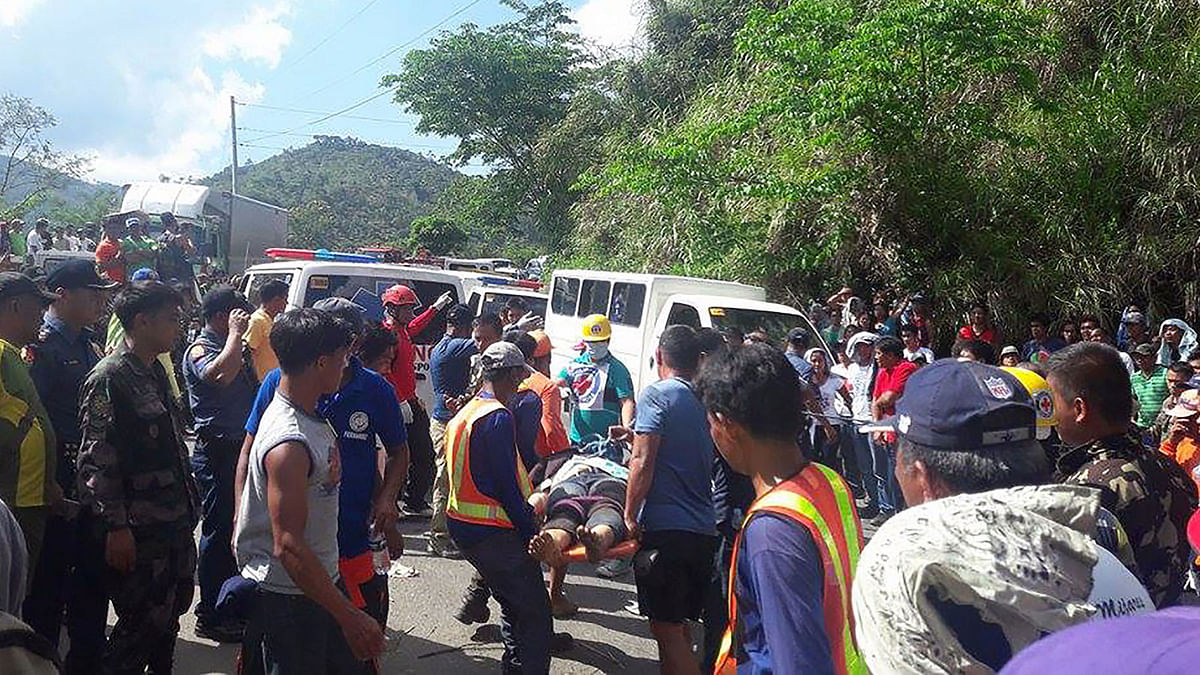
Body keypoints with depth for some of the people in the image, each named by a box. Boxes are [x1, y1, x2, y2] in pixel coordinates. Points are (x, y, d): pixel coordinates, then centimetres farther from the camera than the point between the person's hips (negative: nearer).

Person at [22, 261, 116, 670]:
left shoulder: (89, 344, 13)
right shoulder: (42, 344, -14)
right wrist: (55, 490, -20)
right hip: (60, 488, -8)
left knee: (93, 577, 17)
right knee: (48, 586, 4)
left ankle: (87, 659, 30)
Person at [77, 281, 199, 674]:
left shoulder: (154, 372, 12)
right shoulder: (110, 378, -15)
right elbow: (96, 461, -19)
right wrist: (115, 526, -21)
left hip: (173, 524, 9)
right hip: (138, 532, -9)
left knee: (168, 616, 18)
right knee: (143, 624, -1)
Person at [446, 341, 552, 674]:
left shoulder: (464, 414, 13)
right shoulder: (498, 417, -17)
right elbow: (506, 486, -19)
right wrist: (531, 533, -13)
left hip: (461, 524, 10)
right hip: (492, 531, -10)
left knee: (513, 604, 22)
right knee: (535, 612, -2)